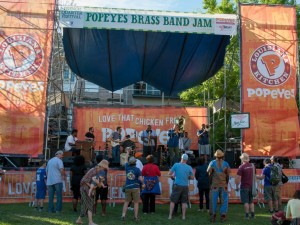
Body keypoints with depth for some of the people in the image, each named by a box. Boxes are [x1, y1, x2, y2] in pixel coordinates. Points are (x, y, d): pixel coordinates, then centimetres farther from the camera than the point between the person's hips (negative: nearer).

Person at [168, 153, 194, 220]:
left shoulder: (176, 165, -5)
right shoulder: (189, 167, -1)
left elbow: (169, 174, 1)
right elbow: (192, 177, 7)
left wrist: (172, 175, 21)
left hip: (177, 185, -1)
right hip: (185, 186, 1)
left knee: (173, 201, 6)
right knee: (184, 202, 10)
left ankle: (170, 216, 5)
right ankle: (183, 216, 12)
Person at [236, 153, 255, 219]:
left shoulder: (241, 167, -13)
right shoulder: (253, 166, 7)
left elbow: (238, 178, -16)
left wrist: (237, 186, -4)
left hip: (244, 187, -6)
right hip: (252, 186, 6)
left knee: (246, 202, 0)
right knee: (251, 201, 14)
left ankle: (247, 215, 1)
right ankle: (252, 215, 15)